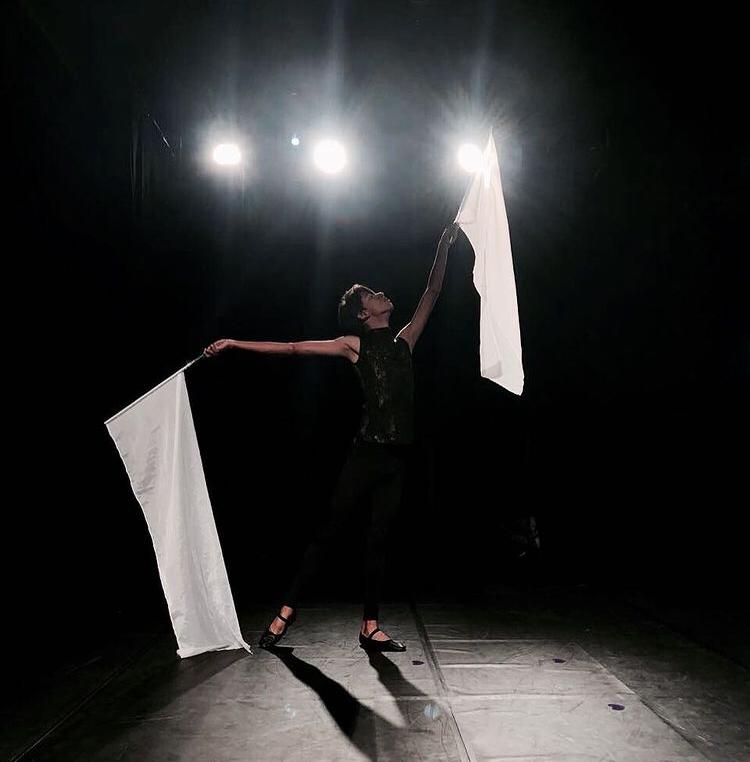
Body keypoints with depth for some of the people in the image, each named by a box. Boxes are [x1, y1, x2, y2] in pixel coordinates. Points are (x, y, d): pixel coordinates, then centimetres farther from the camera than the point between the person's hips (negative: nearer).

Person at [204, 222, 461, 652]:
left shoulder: (404, 341, 15)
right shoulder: (354, 345, 2)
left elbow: (432, 294, 18)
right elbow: (293, 348, 2)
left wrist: (445, 246, 16)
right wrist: (234, 343, 1)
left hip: (398, 458, 4)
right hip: (368, 453, -4)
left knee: (380, 539, 9)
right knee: (331, 530, 2)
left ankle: (370, 628, 18)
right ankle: (288, 610, 16)